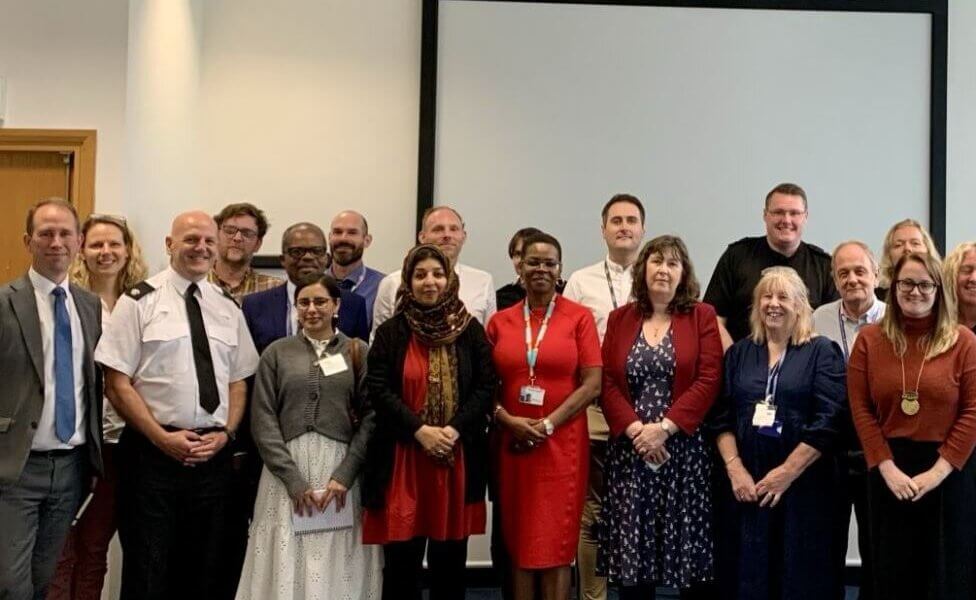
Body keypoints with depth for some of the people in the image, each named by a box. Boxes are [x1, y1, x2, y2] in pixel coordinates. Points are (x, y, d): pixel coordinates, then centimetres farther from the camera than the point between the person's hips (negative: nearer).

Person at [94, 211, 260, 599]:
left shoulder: (228, 308, 11)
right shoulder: (140, 301, -2)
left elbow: (238, 381, 12)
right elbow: (117, 383, -6)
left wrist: (225, 433, -4)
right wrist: (163, 438, -13)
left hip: (215, 454, 4)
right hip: (152, 451, -4)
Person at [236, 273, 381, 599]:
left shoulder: (359, 352, 6)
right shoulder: (276, 353, 7)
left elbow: (370, 417, 0)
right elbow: (263, 422, 0)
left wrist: (344, 475, -12)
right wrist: (294, 481, -10)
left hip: (341, 467, 0)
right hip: (287, 469, 1)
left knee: (338, 568, 2)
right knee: (287, 565, 1)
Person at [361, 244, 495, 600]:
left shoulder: (470, 330, 5)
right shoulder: (390, 332, 2)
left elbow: (486, 386, 1)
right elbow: (378, 389, -4)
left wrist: (455, 429, -12)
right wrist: (420, 430, -14)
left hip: (457, 456, 1)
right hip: (402, 457, -1)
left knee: (450, 558, 8)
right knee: (401, 557, 3)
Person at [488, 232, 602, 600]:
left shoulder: (579, 317, 0)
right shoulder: (500, 321, 8)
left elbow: (592, 384, -5)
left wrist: (548, 424, -12)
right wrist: (508, 420, -9)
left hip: (561, 443, -2)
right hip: (511, 444, 3)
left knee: (556, 543, 1)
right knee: (517, 542, 7)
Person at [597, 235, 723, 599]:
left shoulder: (702, 317, 3)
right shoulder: (619, 319, 10)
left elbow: (708, 381, -6)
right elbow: (607, 383, 3)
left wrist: (664, 427, -14)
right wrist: (635, 429, -11)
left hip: (685, 450, -2)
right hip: (631, 451, 2)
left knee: (690, 550, 2)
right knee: (631, 552, 3)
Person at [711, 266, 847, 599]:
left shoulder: (822, 352, 1)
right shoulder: (739, 353, 11)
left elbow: (828, 421, -9)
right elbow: (722, 418, 6)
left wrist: (786, 473, -14)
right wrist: (735, 469, -8)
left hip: (803, 485, -3)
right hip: (746, 485, 3)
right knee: (747, 573, 6)